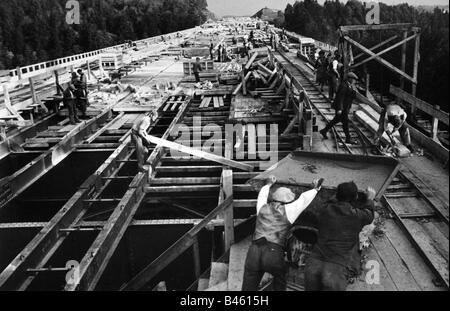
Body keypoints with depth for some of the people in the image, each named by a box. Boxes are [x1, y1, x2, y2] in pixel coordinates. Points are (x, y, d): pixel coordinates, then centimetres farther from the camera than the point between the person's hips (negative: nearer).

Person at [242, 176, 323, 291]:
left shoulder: (262, 208, 16)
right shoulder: (287, 211, 6)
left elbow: (262, 195, 38)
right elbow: (303, 198, 18)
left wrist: (268, 184, 57)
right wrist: (316, 188, 35)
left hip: (254, 251, 3)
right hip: (274, 253, -2)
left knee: (248, 287, 7)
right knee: (280, 280, 28)